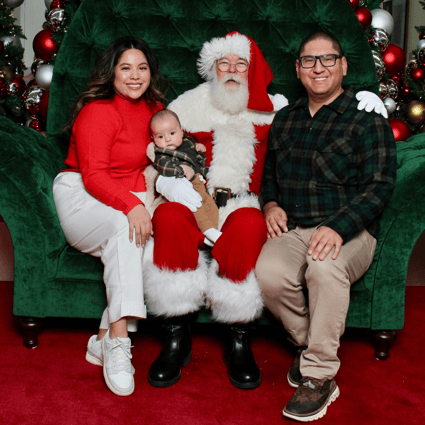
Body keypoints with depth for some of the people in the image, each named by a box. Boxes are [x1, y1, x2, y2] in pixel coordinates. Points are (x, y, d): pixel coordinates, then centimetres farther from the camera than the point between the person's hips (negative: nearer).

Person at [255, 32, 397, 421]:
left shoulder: (366, 119, 0)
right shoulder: (285, 118, 18)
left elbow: (379, 186, -9)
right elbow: (269, 172, 31)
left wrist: (338, 227, -23)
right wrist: (270, 203, 9)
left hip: (350, 230, -4)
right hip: (292, 228, 4)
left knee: (325, 266, -37)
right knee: (269, 273, -28)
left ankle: (319, 377, -21)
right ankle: (308, 342, 2)